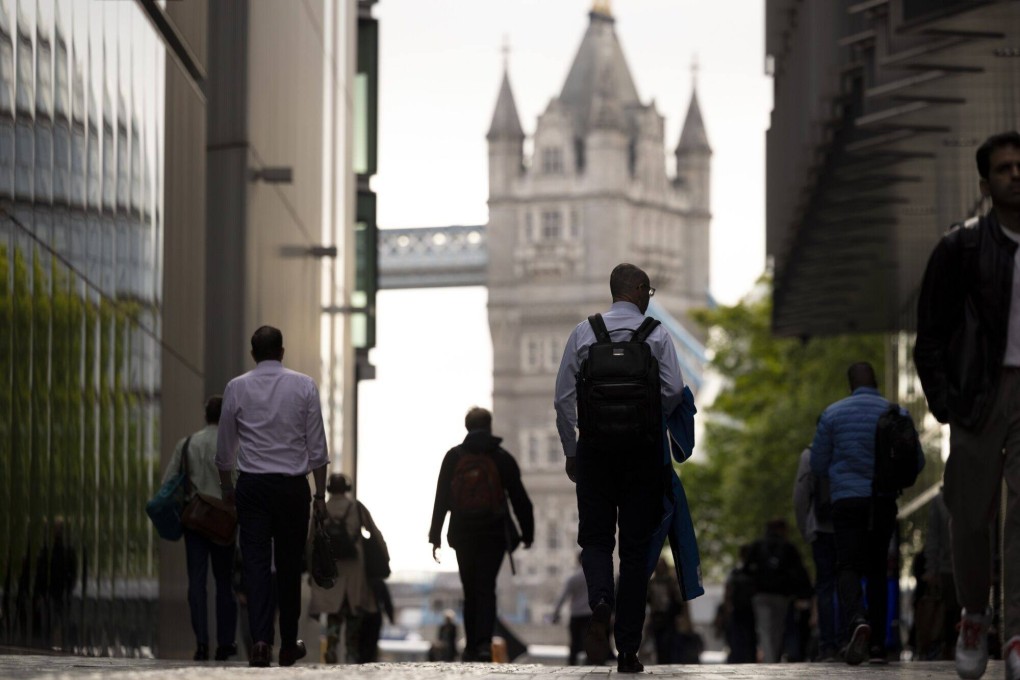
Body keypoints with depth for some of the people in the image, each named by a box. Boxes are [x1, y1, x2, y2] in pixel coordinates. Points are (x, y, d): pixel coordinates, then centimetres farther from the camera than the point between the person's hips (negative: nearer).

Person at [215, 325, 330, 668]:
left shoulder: (237, 388, 2)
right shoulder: (304, 386, 0)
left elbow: (224, 449, 7)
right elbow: (317, 446, 0)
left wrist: (227, 488, 21)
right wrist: (320, 493, 7)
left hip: (252, 485, 0)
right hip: (293, 485, 0)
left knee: (256, 563, -2)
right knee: (289, 565, 10)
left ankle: (260, 640, -18)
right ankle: (288, 645, 17)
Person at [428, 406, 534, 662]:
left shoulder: (453, 457, 3)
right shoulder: (502, 458, 0)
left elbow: (441, 499, 2)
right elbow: (519, 498, 2)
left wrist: (435, 537, 5)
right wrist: (528, 533, 9)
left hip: (463, 535, 1)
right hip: (494, 533, -1)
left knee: (470, 591, 11)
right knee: (486, 588, -3)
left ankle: (471, 646, 12)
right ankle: (484, 642, -20)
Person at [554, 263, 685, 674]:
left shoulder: (583, 333, 3)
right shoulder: (656, 335, -1)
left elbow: (563, 397, 2)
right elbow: (674, 390, -8)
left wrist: (571, 450, 11)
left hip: (594, 448, 1)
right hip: (642, 449, -1)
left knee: (595, 537, 12)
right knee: (636, 547, 5)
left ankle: (601, 603, -20)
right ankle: (628, 650, 4)